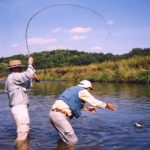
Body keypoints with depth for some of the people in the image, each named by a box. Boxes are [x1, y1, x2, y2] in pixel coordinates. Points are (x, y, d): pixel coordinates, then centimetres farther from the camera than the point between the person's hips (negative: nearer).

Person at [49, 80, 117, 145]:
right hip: (59, 115, -10)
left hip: (54, 113, 10)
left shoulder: (73, 90, 27)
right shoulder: (82, 91, 1)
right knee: (73, 141, -4)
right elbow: (95, 102, 5)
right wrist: (107, 105, 20)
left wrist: (87, 108, 47)